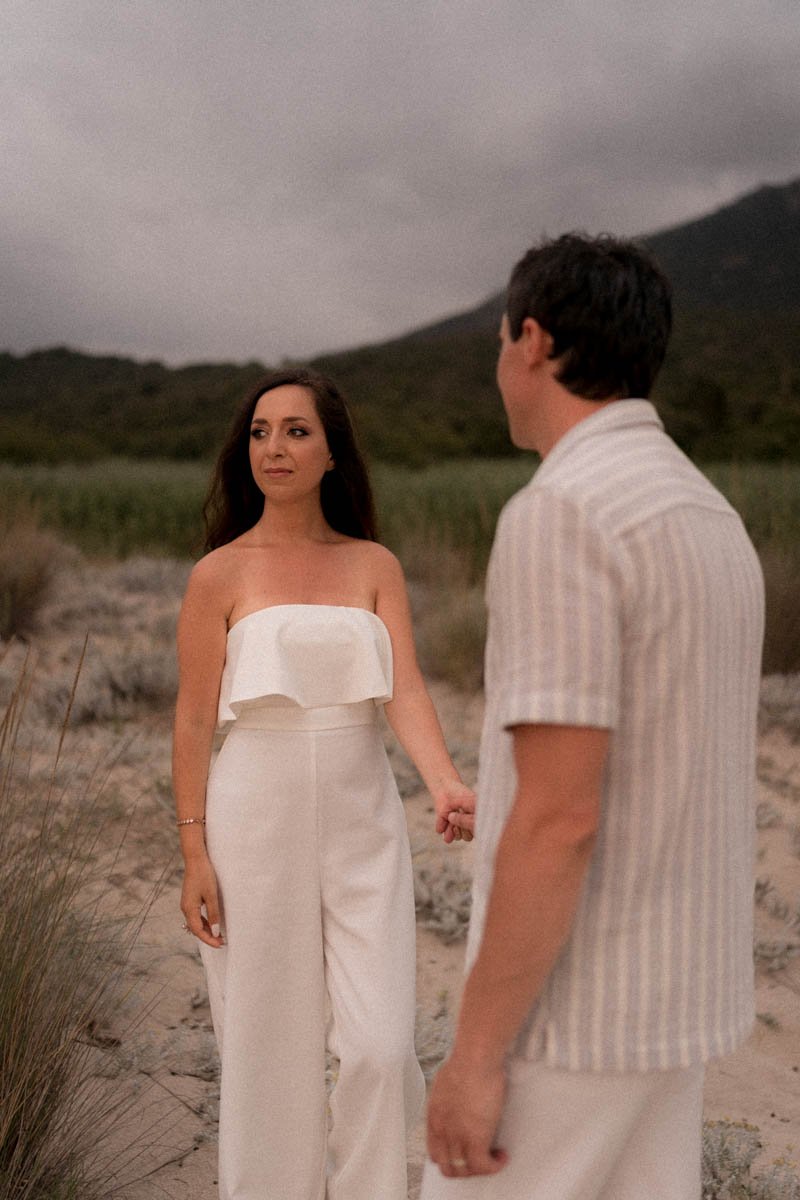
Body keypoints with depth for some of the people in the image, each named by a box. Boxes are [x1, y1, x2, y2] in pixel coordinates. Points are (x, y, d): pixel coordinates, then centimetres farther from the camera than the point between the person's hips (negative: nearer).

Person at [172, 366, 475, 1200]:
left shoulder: (375, 567, 5)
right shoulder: (220, 574, -2)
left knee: (378, 1042, -1)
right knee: (270, 1045, 8)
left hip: (362, 825, 2)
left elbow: (404, 691, -7)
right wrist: (194, 855, -6)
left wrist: (444, 783, -25)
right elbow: (194, 722, -2)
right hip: (257, 824, -2)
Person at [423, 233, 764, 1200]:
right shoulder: (711, 532, 8)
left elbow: (558, 816, -27)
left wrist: (475, 1053, -18)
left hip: (572, 1003, -9)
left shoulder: (558, 519, -23)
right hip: (662, 987, 9)